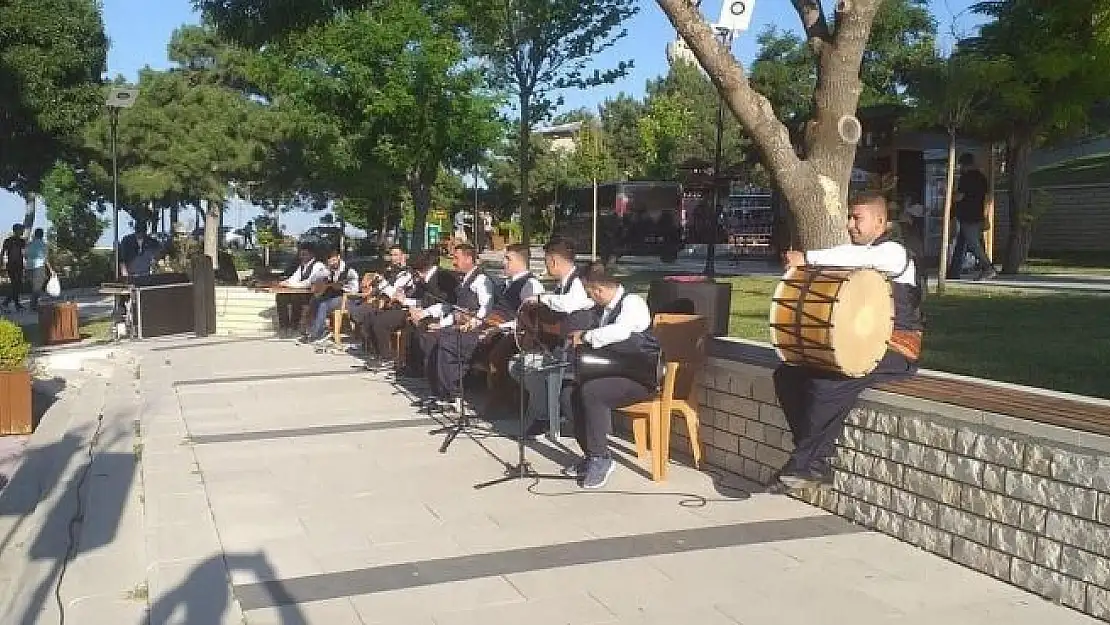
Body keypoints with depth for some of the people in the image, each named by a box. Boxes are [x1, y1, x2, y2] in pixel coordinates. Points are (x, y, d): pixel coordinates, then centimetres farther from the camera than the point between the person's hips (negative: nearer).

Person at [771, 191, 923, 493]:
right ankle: (816, 459, -7)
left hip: (896, 350, -9)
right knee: (786, 375, -7)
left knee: (828, 383, -31)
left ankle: (804, 464, -17)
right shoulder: (855, 253, 19)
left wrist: (807, 258, -34)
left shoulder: (892, 251, -9)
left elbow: (856, 258, -32)